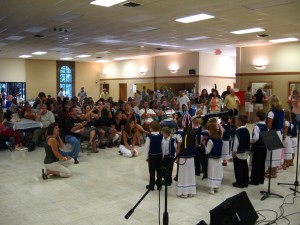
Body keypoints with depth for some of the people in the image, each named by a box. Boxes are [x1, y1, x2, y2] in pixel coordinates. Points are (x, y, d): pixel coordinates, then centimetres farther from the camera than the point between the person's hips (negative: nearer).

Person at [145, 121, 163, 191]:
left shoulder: (149, 137, -14)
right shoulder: (161, 136, -4)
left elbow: (147, 147, -9)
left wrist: (146, 157, 1)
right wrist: (162, 156, 11)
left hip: (152, 155, -3)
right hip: (159, 155, 4)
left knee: (152, 171, 5)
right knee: (159, 170, 10)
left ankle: (151, 185, 12)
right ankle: (159, 185, 17)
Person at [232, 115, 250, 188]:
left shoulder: (238, 131, -20)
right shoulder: (246, 130, 5)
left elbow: (236, 142, -20)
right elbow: (248, 141, 12)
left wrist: (234, 152, -11)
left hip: (239, 153, -8)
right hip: (245, 152, 8)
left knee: (238, 168, 1)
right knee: (244, 167, 14)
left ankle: (240, 183, 7)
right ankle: (245, 182, 22)